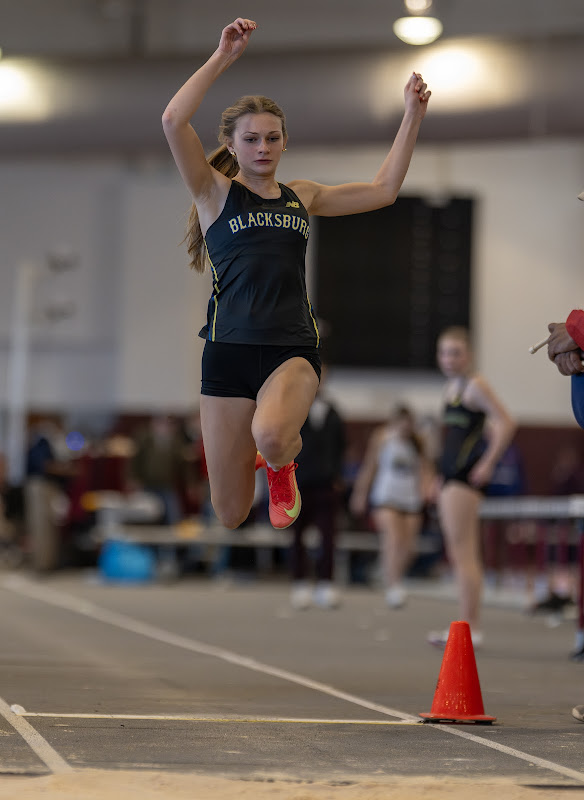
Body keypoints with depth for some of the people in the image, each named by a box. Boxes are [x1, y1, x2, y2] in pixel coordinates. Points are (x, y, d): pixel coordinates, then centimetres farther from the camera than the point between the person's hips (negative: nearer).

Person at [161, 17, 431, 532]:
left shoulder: (300, 196, 16)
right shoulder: (215, 192, 4)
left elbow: (383, 191, 15)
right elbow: (174, 122, -12)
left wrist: (413, 116, 10)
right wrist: (223, 58, -13)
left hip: (293, 349, 2)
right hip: (230, 350, -1)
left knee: (271, 435, -35)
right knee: (231, 515, 1)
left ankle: (282, 461, 4)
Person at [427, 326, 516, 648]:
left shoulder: (474, 385, -11)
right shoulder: (450, 386, 16)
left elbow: (506, 423, -18)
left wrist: (487, 464, -18)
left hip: (466, 475, -10)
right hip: (450, 473, 10)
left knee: (462, 553, -10)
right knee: (459, 554, 9)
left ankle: (471, 629, -10)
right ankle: (469, 625, 12)